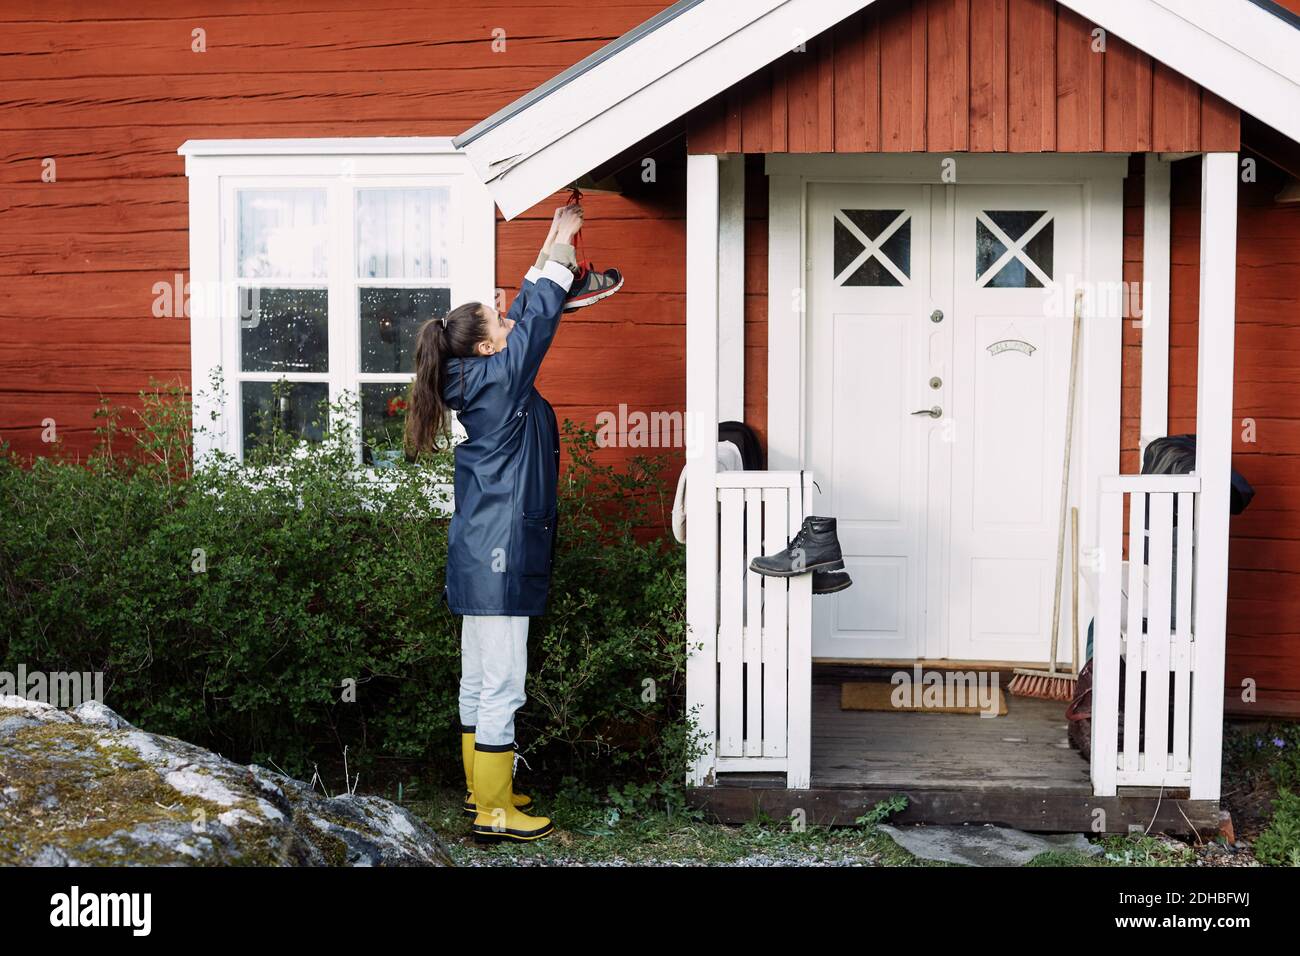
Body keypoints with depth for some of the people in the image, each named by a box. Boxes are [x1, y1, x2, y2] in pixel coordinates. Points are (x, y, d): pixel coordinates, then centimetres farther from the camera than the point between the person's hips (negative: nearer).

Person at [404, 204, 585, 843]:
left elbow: (525, 314, 19)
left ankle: (483, 787, 28)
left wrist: (551, 250, 18)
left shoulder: (481, 379, 10)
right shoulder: (498, 378, -14)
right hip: (498, 555, -10)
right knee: (501, 685, -4)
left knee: (479, 677, 17)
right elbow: (538, 318, -10)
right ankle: (494, 813, 2)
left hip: (481, 552, 10)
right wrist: (561, 248, 1)